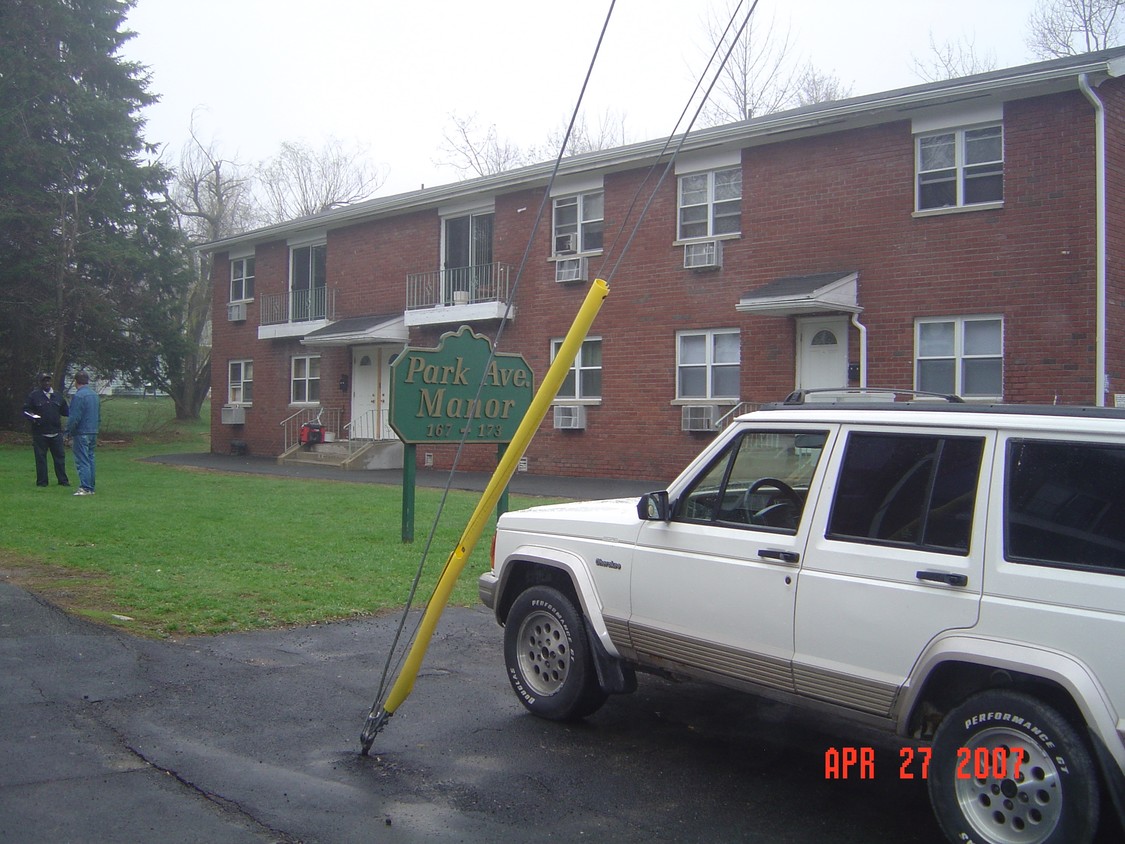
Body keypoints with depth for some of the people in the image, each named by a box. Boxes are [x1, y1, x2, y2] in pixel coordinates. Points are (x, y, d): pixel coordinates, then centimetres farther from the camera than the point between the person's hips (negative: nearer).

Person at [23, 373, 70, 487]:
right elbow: (26, 410, 0)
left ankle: (63, 480, 11)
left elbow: (65, 411, 20)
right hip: (40, 433, -3)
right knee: (40, 457, 2)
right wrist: (34, 417, -18)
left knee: (60, 456, 5)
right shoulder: (34, 395, 1)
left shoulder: (58, 396, 13)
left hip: (56, 432, 3)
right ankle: (42, 481, 9)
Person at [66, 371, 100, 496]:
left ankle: (85, 488, -9)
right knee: (90, 460, 12)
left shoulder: (78, 396, -14)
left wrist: (69, 433, -5)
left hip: (82, 433, -8)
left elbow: (74, 418, -16)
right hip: (93, 432, 8)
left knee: (82, 462, -6)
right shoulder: (95, 395, 11)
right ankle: (91, 487, 15)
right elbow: (99, 416, 18)